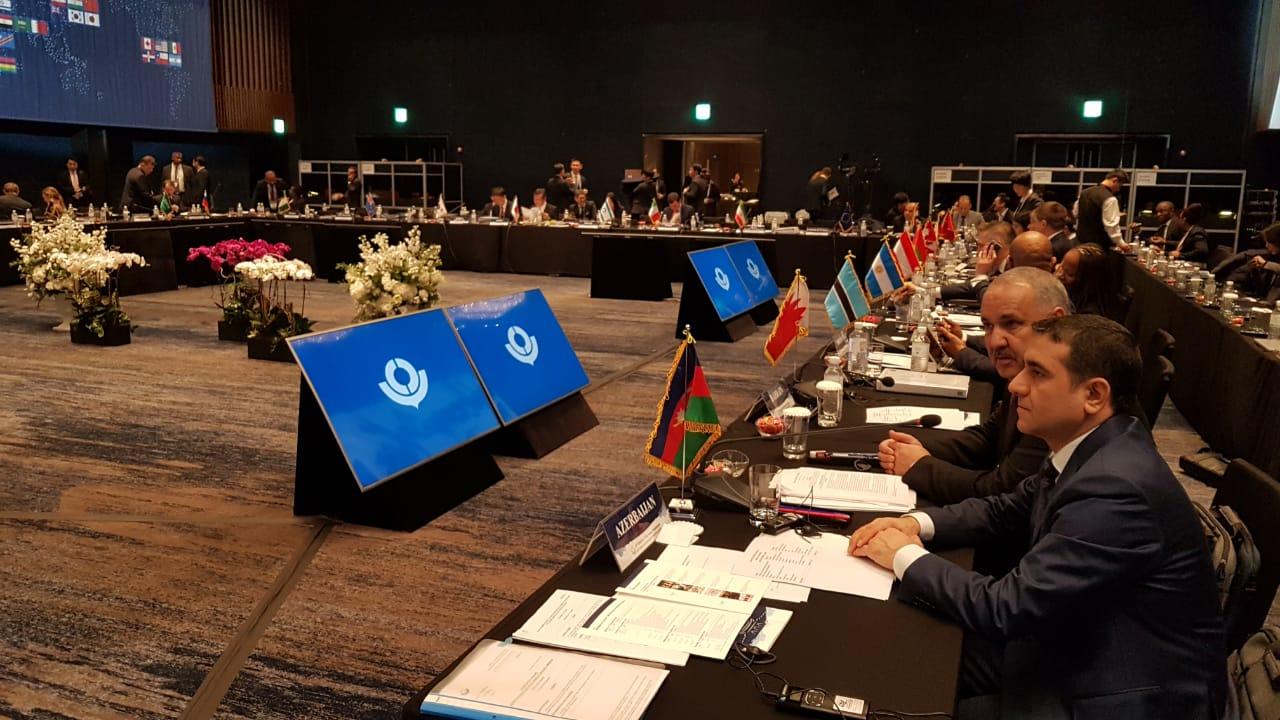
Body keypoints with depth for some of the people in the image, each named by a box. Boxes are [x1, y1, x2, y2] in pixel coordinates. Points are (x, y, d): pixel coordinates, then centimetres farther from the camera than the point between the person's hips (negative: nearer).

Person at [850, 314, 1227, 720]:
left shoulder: (1116, 488, -31)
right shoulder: (1088, 450, -2)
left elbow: (1004, 609, -28)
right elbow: (1009, 511, 13)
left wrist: (907, 557, -14)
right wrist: (918, 524, -4)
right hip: (1081, 645, 8)